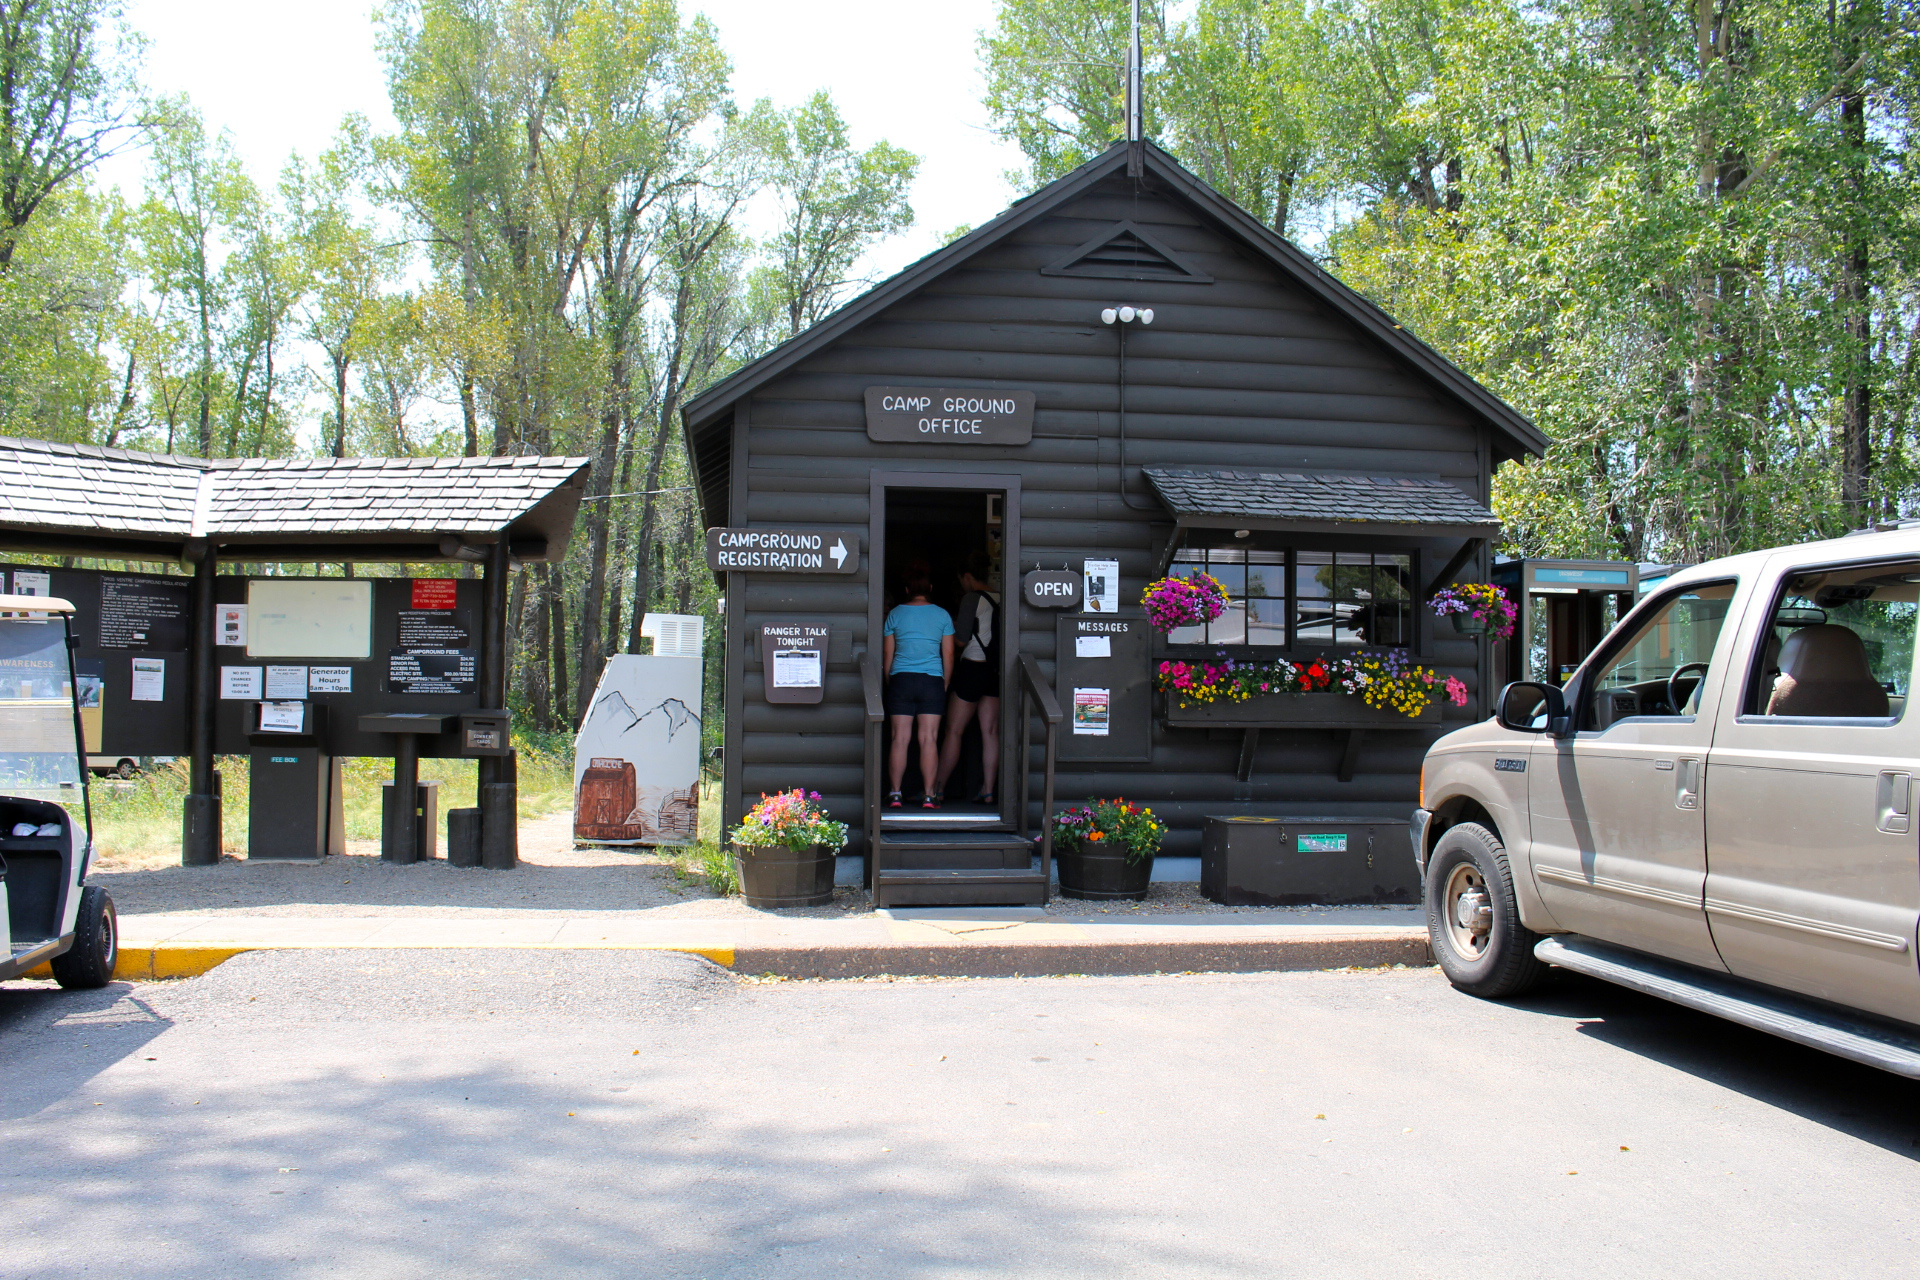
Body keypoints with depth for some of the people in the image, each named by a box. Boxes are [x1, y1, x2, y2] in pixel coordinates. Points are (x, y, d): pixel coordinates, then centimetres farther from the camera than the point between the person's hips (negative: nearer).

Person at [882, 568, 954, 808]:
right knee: (929, 738, -1)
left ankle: (895, 794, 1)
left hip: (901, 680, 0)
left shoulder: (895, 614, 4)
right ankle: (929, 795, -2)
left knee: (900, 738, 1)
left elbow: (887, 655, 7)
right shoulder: (942, 615, 4)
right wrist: (944, 685, 16)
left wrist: (890, 684, 18)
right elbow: (948, 656, 5)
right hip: (932, 681, 0)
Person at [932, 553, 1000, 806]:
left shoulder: (971, 599, -9)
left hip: (972, 669, -6)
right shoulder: (999, 600, 8)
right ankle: (988, 790, 4)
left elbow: (961, 641, -11)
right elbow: (1000, 637, 12)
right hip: (995, 670, 6)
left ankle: (938, 789, 6)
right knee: (990, 731, 5)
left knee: (954, 731, 1)